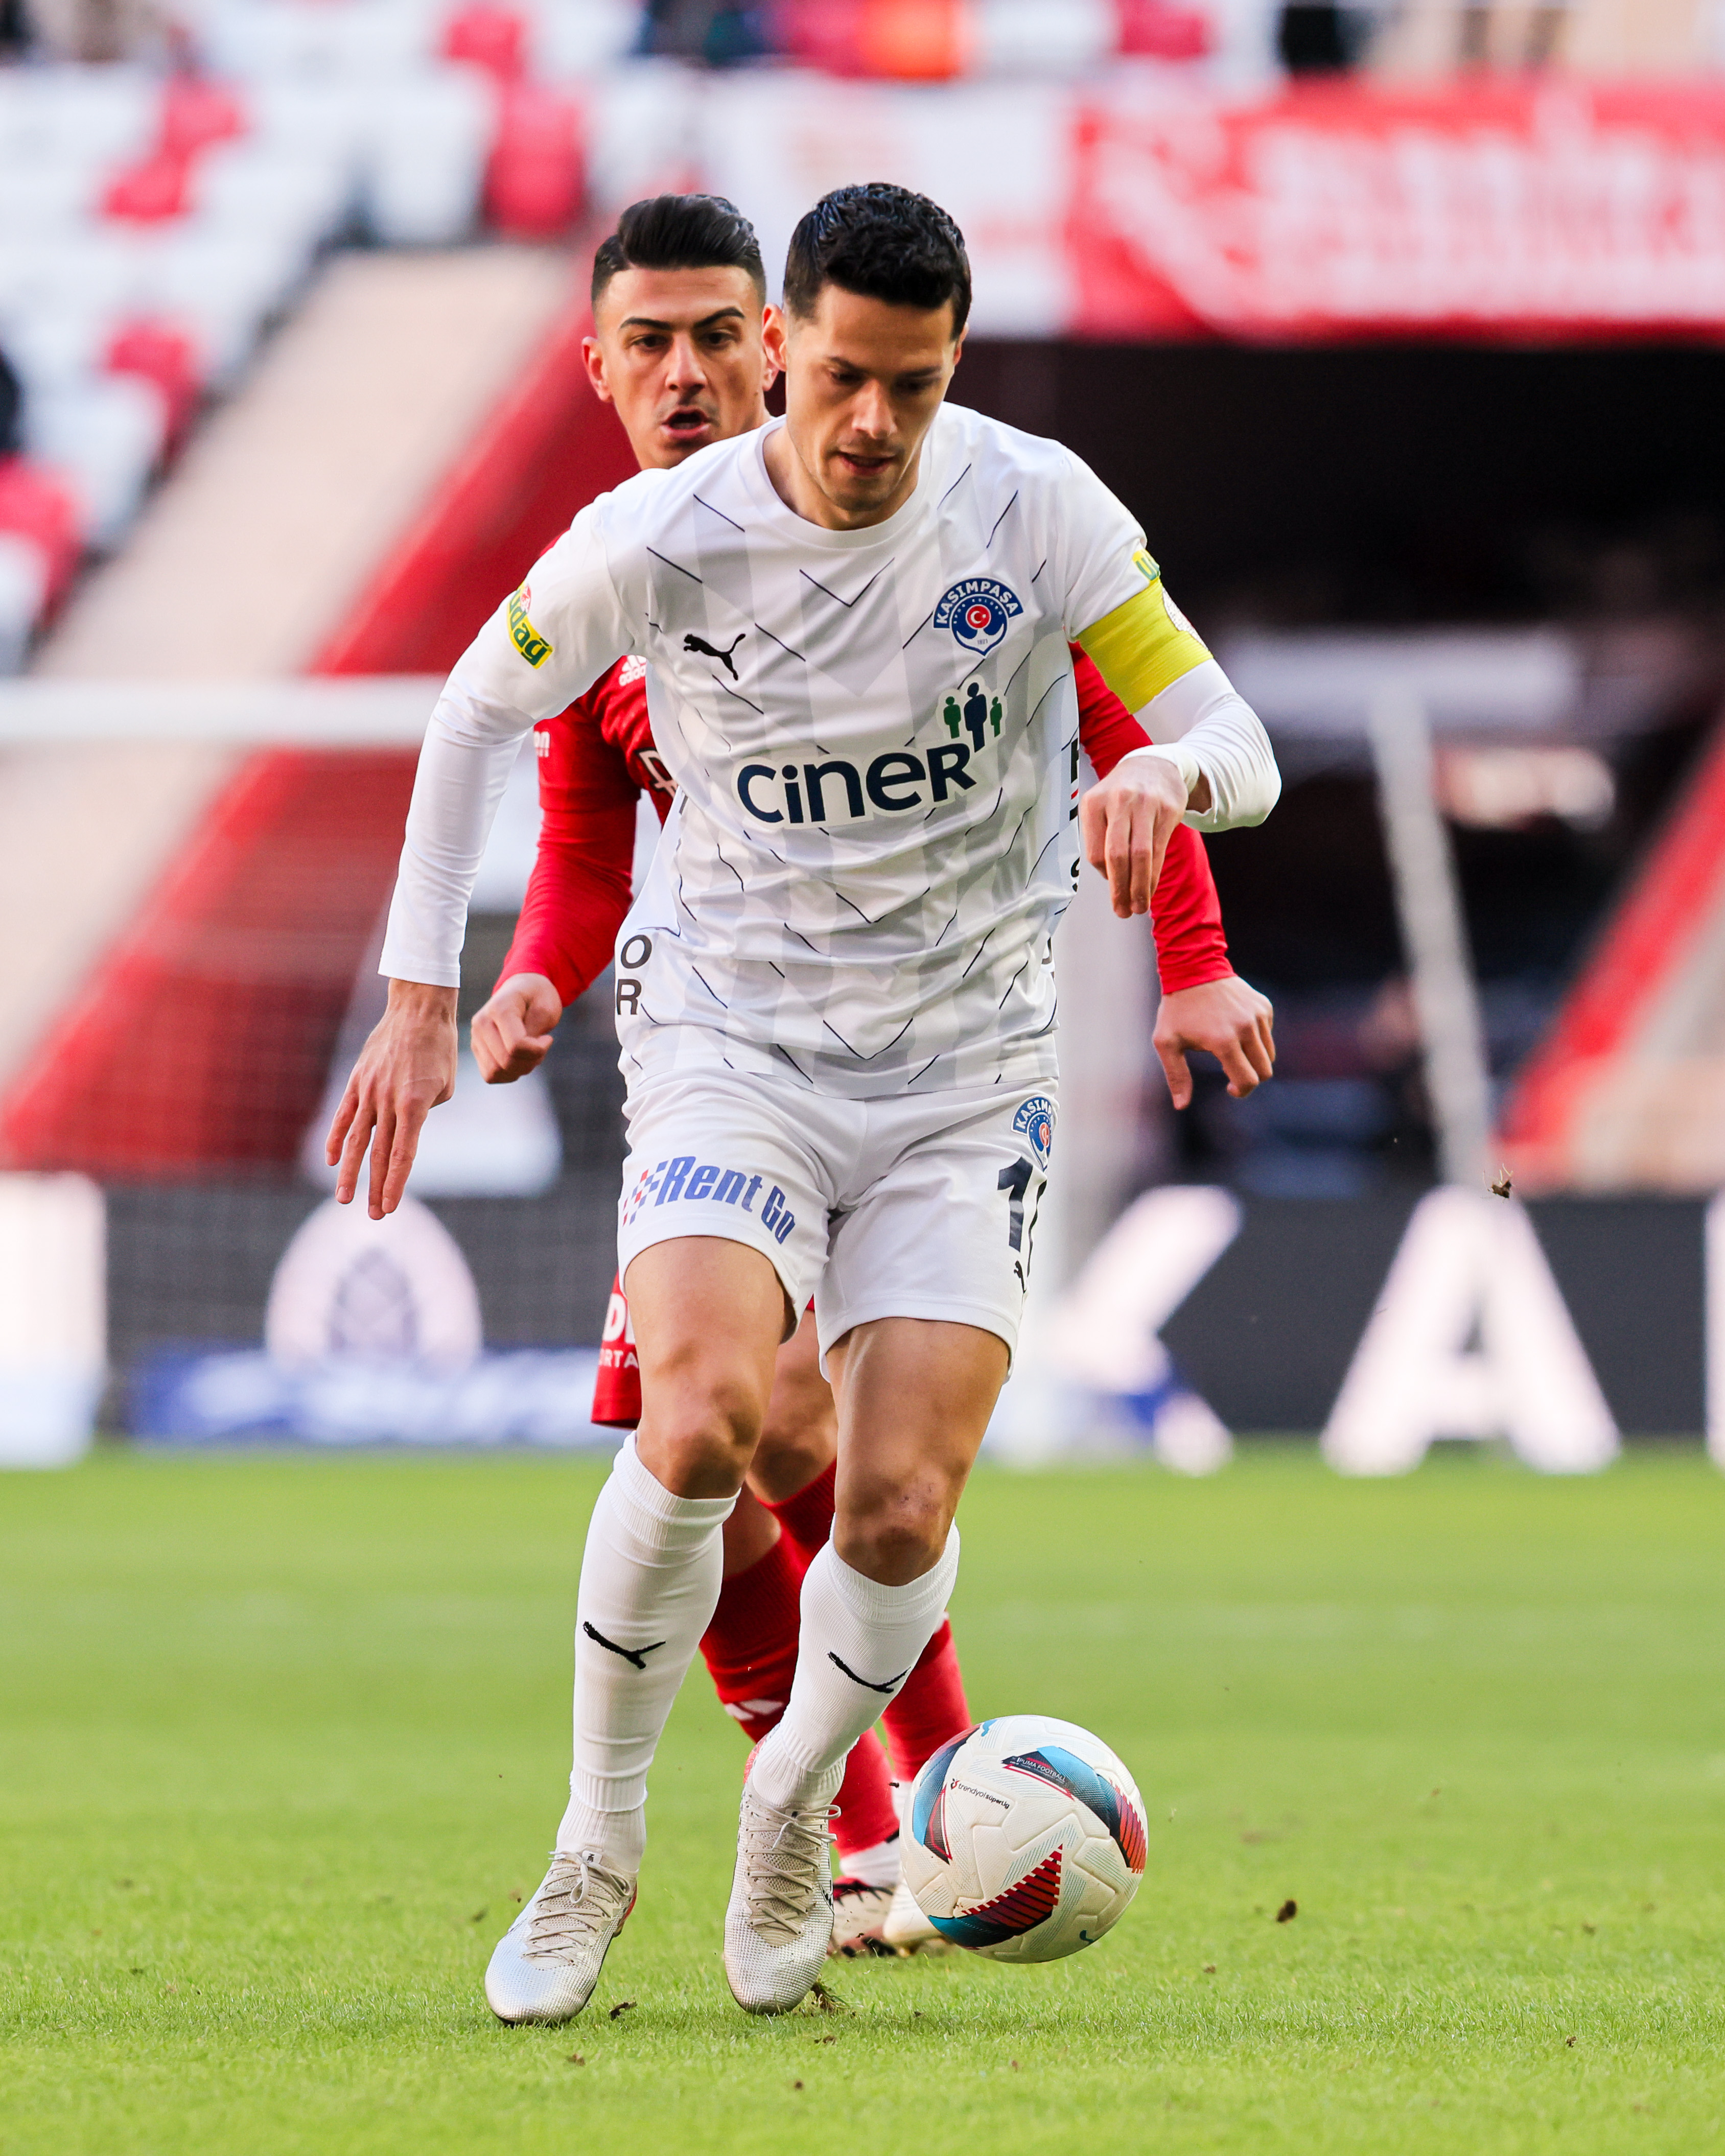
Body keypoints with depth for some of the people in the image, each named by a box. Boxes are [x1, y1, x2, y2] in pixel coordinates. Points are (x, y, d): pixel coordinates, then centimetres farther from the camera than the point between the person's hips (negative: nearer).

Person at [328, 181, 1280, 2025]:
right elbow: (479, 710, 7)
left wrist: (1162, 776, -31)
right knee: (701, 1421, -27)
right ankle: (599, 1846, -7)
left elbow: (1237, 744, -7)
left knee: (901, 1509, -13)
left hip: (964, 1065, 1)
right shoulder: (656, 543, -11)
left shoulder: (1038, 508, -10)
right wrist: (420, 1001, 3)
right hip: (729, 1033, -1)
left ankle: (797, 1796, 20)